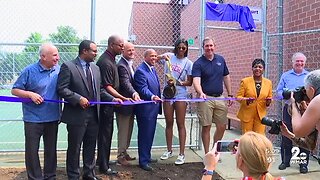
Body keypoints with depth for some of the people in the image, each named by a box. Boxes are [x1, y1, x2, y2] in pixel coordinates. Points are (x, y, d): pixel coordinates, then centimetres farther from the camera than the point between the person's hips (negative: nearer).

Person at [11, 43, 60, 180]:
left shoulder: (59, 70, 0)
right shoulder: (29, 71, -9)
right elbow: (15, 90, -4)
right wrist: (30, 94, -20)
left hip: (53, 117, 3)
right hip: (33, 119, -3)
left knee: (51, 149, 15)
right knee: (32, 150, 5)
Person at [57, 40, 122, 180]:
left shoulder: (95, 68, 12)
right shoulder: (68, 66, -9)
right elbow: (61, 89, -14)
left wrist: (112, 99, 4)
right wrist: (78, 98, -23)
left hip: (94, 114, 6)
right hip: (77, 115, -6)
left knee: (91, 147, 16)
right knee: (74, 148, 8)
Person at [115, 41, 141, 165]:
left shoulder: (130, 64, 12)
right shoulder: (121, 66, -19)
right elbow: (126, 83, -32)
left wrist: (135, 94, 15)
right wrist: (134, 93, -47)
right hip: (124, 104, -9)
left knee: (128, 130, 18)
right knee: (123, 131, 3)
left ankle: (124, 152, 32)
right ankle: (121, 156, 17)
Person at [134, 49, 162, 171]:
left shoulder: (152, 69, 14)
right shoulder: (140, 71, -15)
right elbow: (143, 89, -26)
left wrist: (158, 99, 18)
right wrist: (152, 96, -41)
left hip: (153, 108, 9)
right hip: (145, 109, -9)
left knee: (150, 134, 18)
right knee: (145, 135, 1)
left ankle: (147, 156, 32)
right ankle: (143, 161, 13)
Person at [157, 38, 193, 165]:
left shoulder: (188, 63, -2)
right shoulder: (169, 56, 3)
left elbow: (190, 82, -2)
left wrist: (178, 83, -19)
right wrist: (162, 57, -22)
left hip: (181, 96, -2)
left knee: (180, 124, 2)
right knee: (169, 123, 13)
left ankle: (182, 154, 9)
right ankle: (169, 150, 27)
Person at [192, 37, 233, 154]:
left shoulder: (221, 60, 9)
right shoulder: (198, 63, -6)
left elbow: (226, 77, 16)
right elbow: (196, 81, -20)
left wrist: (230, 94, 13)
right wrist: (200, 93, -38)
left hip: (220, 98, 4)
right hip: (206, 98, -4)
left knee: (222, 126, 9)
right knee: (206, 127, 3)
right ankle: (207, 154, 16)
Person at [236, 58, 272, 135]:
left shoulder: (268, 82, 7)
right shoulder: (245, 81, -2)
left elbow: (269, 97, 14)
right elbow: (238, 97, -2)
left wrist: (268, 102, -9)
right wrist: (246, 100, -22)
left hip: (261, 115, 2)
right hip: (247, 114, -2)